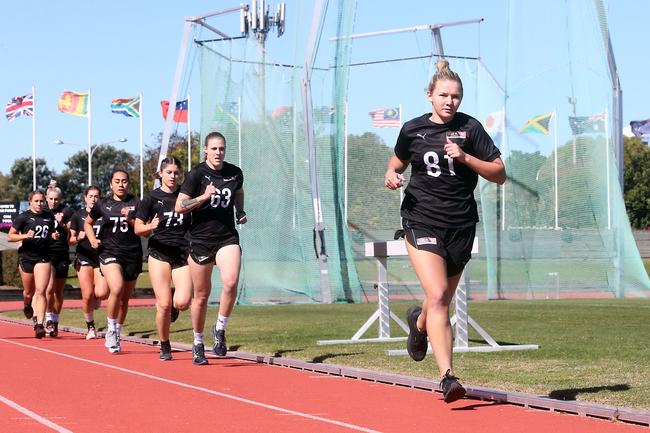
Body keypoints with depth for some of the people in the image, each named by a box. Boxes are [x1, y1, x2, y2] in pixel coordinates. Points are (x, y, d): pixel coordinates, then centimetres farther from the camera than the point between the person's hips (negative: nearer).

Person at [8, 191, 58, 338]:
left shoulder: (49, 216, 6)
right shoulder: (24, 217, -5)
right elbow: (10, 236, -4)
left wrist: (54, 235, 1)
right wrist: (24, 236, -19)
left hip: (43, 258, 1)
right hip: (26, 256, -1)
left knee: (40, 291, -13)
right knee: (29, 292, 13)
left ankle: (39, 325, -16)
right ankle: (27, 306, 50)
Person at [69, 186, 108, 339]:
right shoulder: (78, 215, 6)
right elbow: (71, 239, 3)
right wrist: (78, 237, -18)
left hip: (102, 258, 0)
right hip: (84, 258, 0)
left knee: (102, 293, -17)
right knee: (87, 295, -8)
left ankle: (95, 300, 21)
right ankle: (90, 327, 9)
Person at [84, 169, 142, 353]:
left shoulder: (135, 203, 3)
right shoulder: (103, 204, 6)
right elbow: (88, 223, 21)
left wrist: (130, 220, -16)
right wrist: (93, 240, 4)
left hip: (132, 254, 1)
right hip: (109, 252, -1)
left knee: (124, 299, 7)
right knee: (116, 288, -25)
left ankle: (115, 335, 24)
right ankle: (111, 330, -8)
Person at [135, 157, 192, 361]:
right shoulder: (152, 198, 1)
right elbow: (138, 228, 4)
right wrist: (150, 227, -17)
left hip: (183, 253, 1)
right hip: (159, 252, -1)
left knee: (182, 302, -16)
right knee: (164, 304, -8)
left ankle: (174, 303, 22)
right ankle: (164, 346, 12)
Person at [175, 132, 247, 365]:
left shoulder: (235, 172, 4)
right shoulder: (197, 174, -7)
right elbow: (179, 207, -8)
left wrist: (241, 211, 9)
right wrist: (203, 197, -21)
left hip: (227, 238, 2)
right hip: (200, 239, -2)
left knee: (231, 283, -22)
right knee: (201, 295, 6)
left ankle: (220, 330, 0)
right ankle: (198, 344, 23)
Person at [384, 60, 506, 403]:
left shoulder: (470, 128, 0)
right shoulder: (413, 129, 4)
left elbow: (499, 174, 0)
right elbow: (398, 161, 23)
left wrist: (466, 158, -15)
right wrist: (391, 175, 0)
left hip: (461, 226, 2)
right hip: (421, 221, -1)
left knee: (443, 301, 14)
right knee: (438, 297, -18)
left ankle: (419, 322, 52)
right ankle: (448, 377, -21)